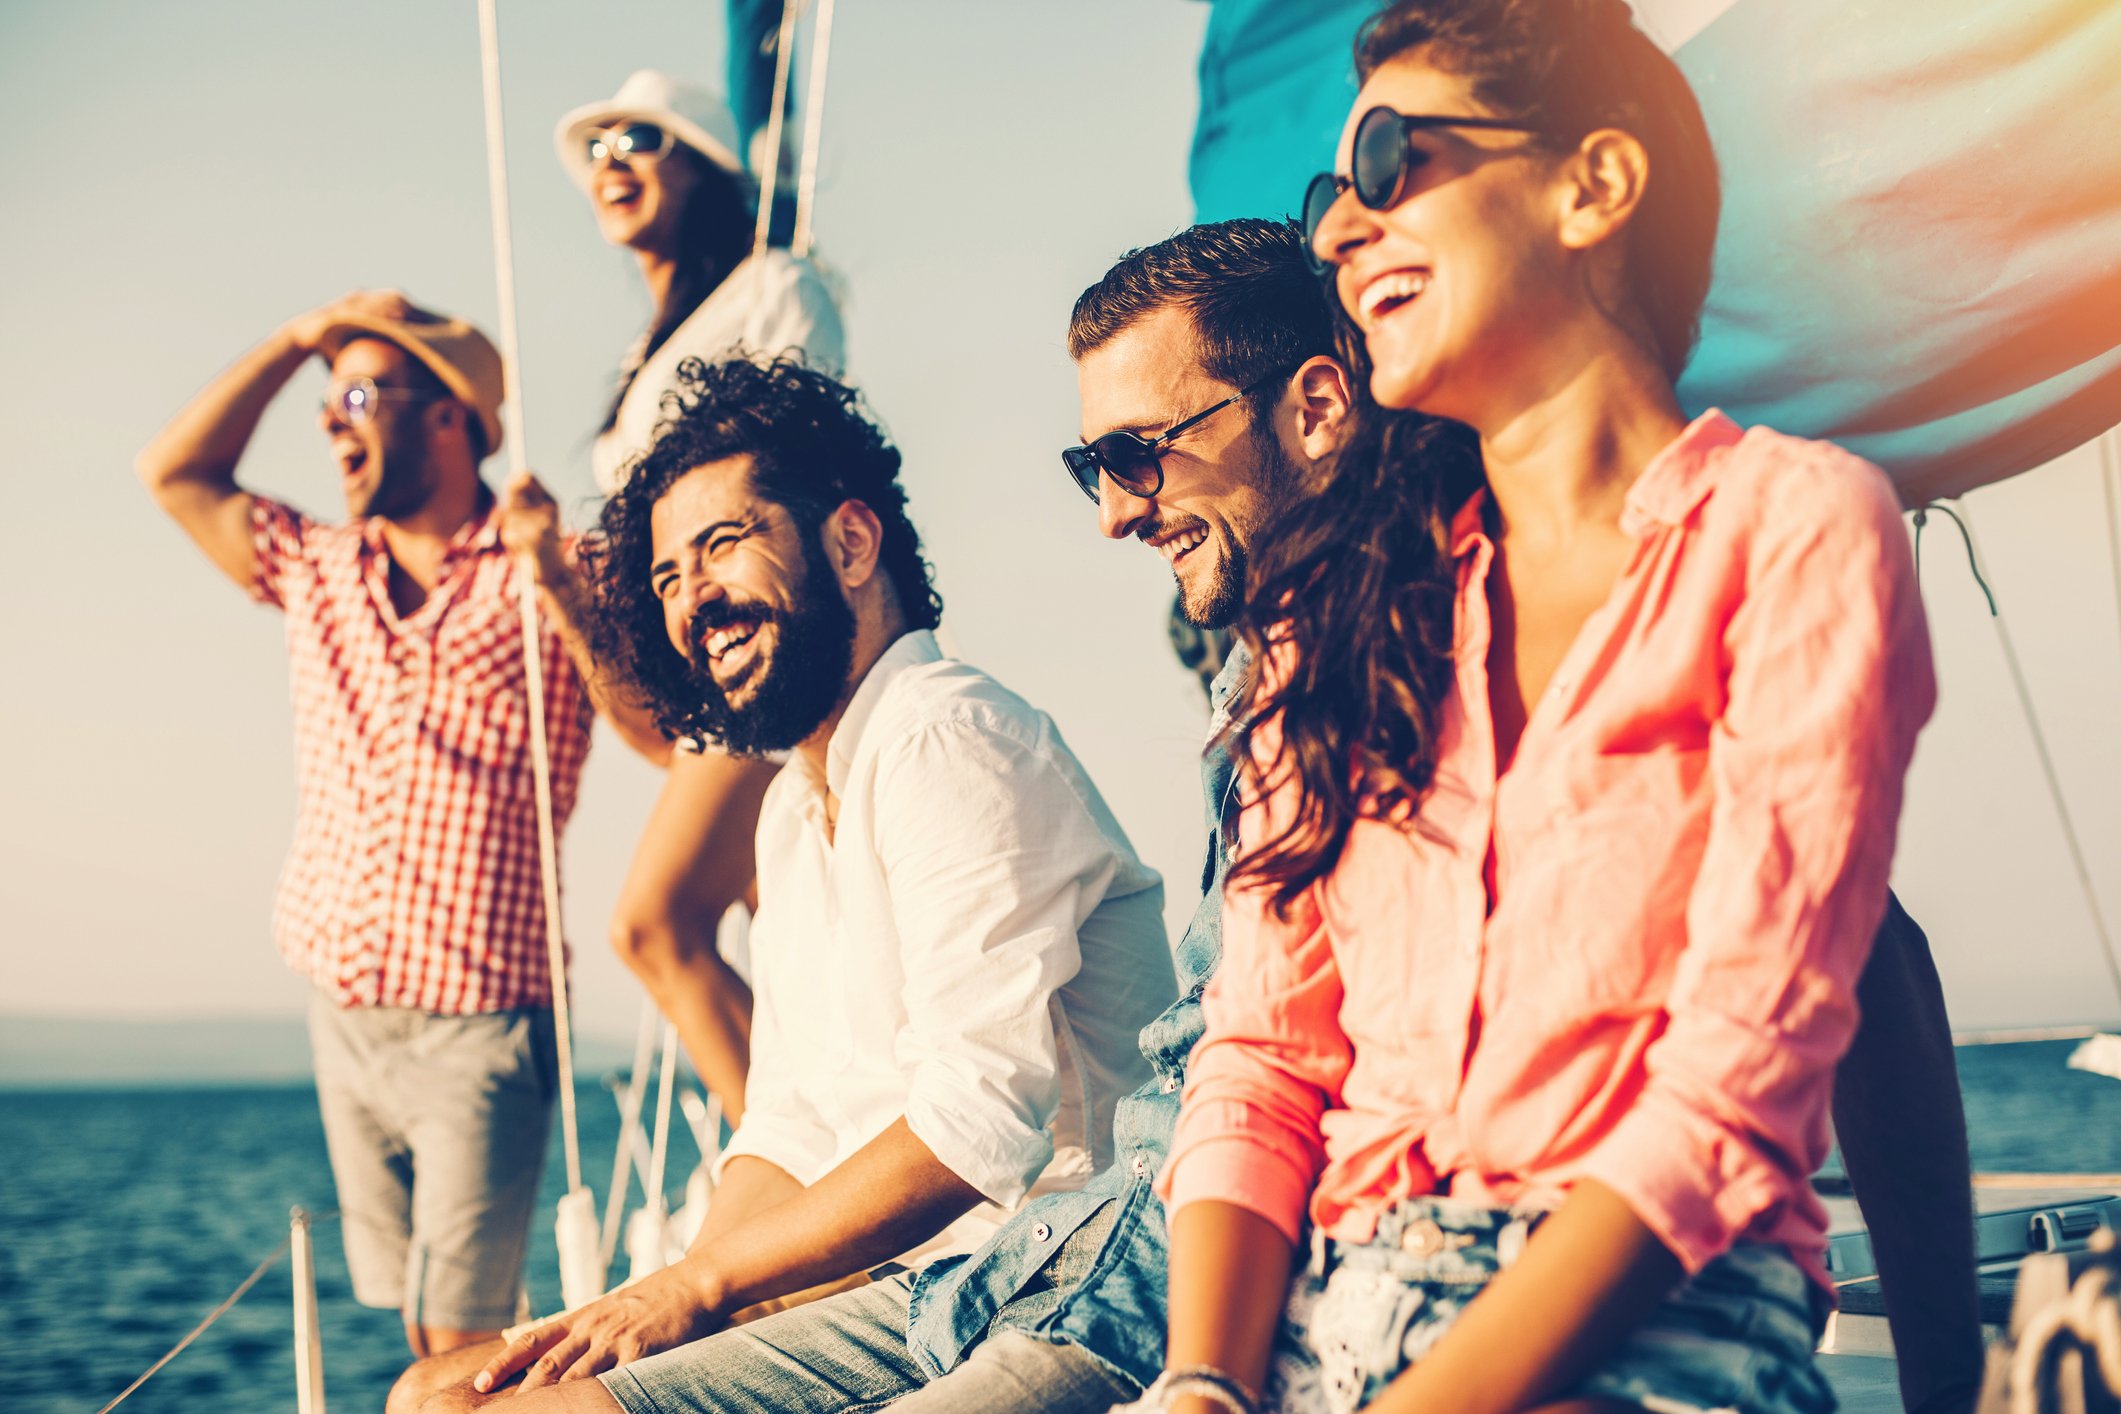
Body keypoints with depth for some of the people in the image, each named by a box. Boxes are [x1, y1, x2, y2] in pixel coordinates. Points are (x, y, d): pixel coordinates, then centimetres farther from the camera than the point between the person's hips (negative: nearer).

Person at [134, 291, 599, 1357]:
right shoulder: (316, 568, 13)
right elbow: (173, 473, 18)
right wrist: (296, 339, 12)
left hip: (476, 1023, -6)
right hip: (341, 1015, 6)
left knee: (461, 1333, -10)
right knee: (424, 1322, 10)